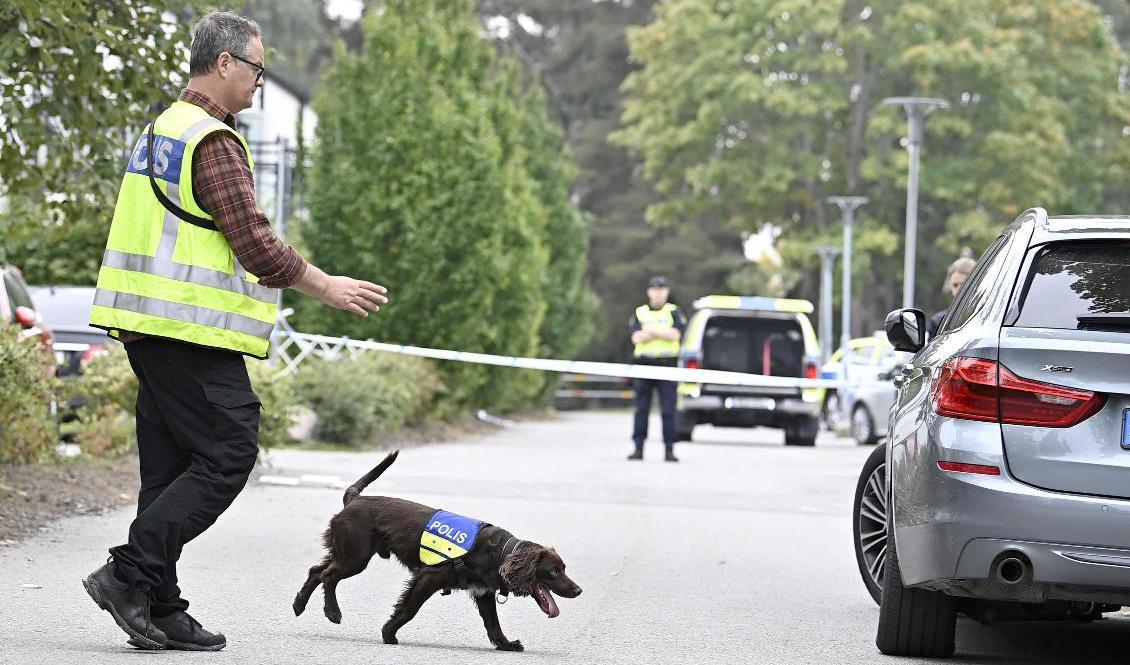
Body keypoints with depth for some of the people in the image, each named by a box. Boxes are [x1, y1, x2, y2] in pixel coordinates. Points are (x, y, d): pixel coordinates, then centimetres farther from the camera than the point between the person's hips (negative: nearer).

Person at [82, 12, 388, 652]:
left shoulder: (161, 130, 18)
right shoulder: (213, 141, -14)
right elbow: (257, 246, -17)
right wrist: (327, 287, -5)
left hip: (149, 330, 10)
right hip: (195, 333, -10)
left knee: (171, 467, 10)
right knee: (226, 456, -6)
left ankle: (160, 609, 10)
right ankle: (129, 574, -11)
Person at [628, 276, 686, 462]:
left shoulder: (674, 312, 7)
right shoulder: (640, 312, 12)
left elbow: (675, 335, -10)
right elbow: (636, 338, -4)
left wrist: (651, 330, -9)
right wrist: (663, 332, -10)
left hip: (667, 366, -2)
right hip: (644, 364, 2)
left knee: (668, 410, -4)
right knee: (641, 410, 3)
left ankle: (669, 449, -3)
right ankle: (638, 448, 6)